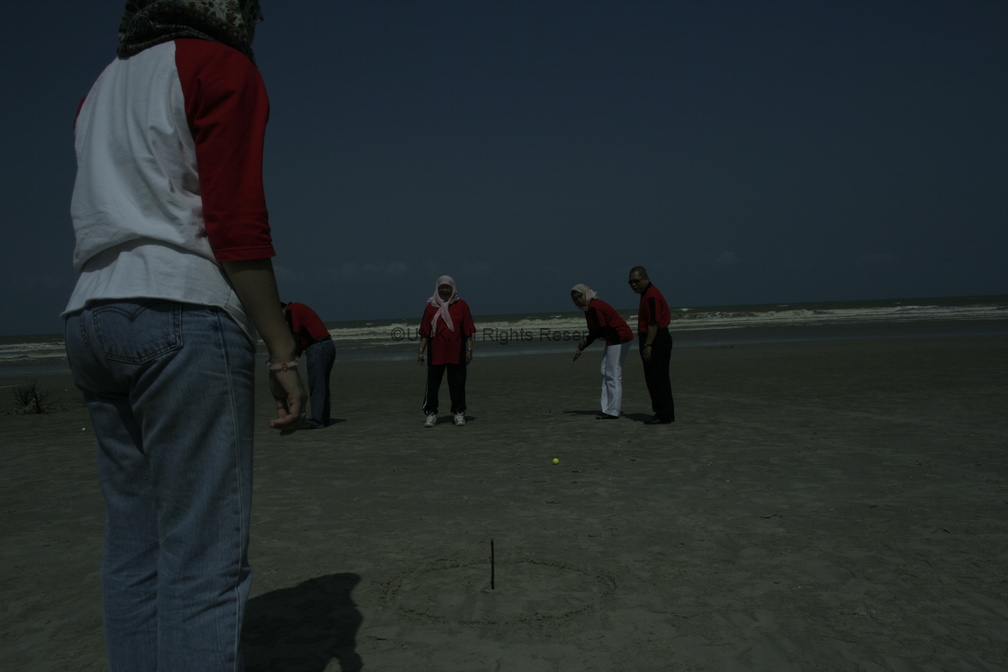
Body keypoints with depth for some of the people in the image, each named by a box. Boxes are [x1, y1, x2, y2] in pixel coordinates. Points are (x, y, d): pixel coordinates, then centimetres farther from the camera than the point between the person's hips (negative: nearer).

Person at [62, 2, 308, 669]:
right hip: (183, 315, -8)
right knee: (206, 560, -8)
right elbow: (238, 225, -12)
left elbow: (109, 224, 20)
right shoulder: (221, 67, 1)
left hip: (91, 316, 8)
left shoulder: (102, 88, 26)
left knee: (134, 548, 9)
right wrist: (284, 352, -11)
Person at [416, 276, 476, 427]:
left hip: (457, 353, 0)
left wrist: (469, 349, -3)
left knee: (457, 384, 6)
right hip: (436, 353, 0)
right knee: (433, 384, 1)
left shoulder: (461, 306, 3)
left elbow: (468, 331, 3)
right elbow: (425, 332, 5)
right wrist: (421, 351, 0)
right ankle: (431, 414, 9)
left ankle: (459, 413, 16)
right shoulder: (431, 307, 5)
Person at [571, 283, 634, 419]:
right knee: (606, 373, 12)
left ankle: (613, 411, -5)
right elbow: (596, 331, 15)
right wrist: (581, 348, 11)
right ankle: (607, 408, 15)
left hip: (619, 339, -11)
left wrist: (585, 341, -10)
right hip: (612, 339, 11)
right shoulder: (590, 307, 12)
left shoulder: (593, 307, -19)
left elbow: (601, 330, -21)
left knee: (613, 375, -8)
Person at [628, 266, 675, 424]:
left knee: (657, 379, -8)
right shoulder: (647, 294, 18)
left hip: (656, 340, -11)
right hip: (656, 341, 11)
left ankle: (663, 415, -4)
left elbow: (654, 323, -21)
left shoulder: (651, 295, -15)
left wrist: (648, 345, -23)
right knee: (655, 379, 13)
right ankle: (666, 414, 19)